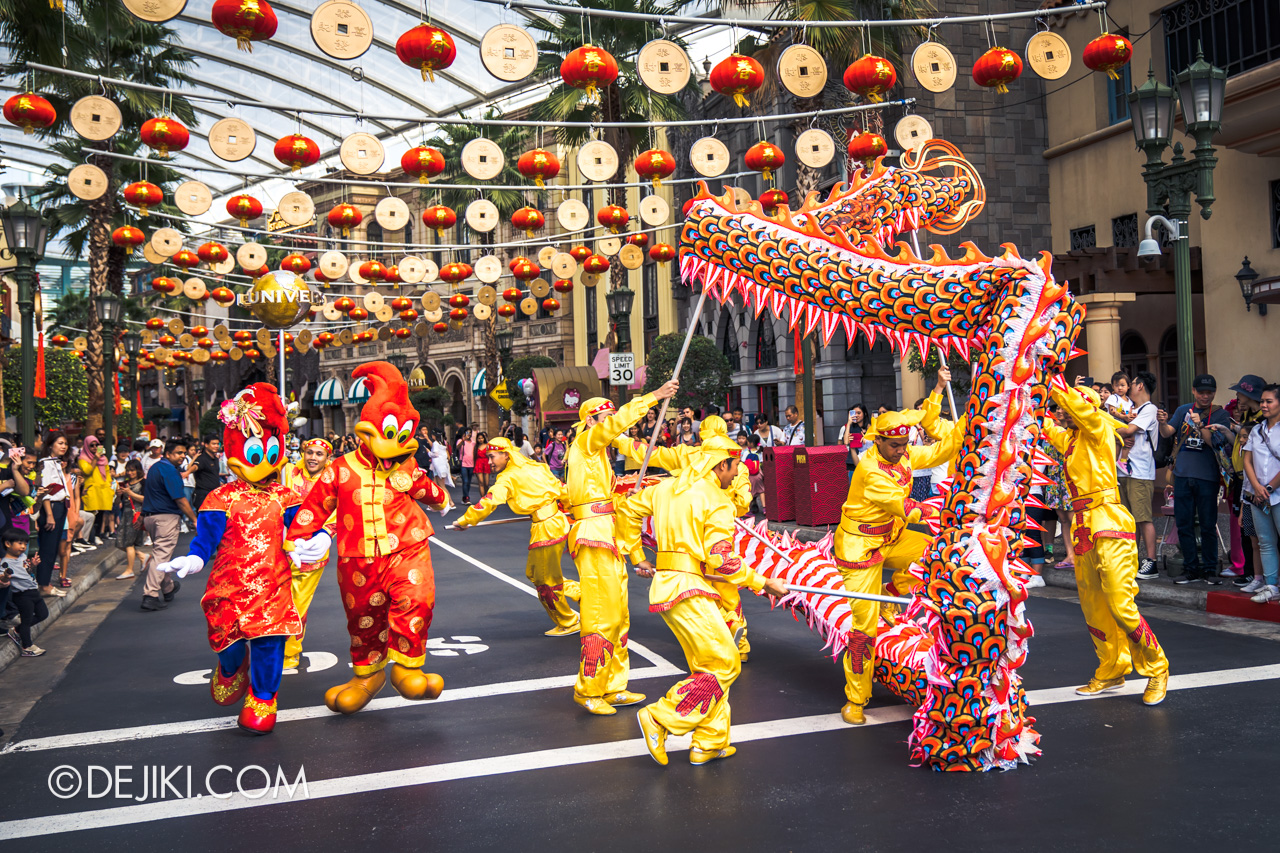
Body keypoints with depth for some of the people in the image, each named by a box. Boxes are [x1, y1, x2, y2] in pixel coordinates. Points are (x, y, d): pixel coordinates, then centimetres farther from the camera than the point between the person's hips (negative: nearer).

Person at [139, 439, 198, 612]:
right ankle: (151, 595, -15)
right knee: (162, 554, -10)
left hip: (150, 516, 10)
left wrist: (143, 518, 31)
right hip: (166, 517, -10)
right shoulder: (169, 470, -14)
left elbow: (148, 495, 24)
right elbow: (180, 500, -17)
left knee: (160, 552, 22)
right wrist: (194, 520, -12)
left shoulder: (154, 468, 16)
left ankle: (168, 588, 38)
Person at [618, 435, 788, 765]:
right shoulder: (717, 501, -10)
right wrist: (763, 583, -6)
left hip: (665, 585, 9)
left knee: (709, 664, 17)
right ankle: (660, 718, -5)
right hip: (689, 590, -9)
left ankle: (710, 743, 21)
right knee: (724, 666, -1)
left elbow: (627, 508, 22)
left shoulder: (666, 488, 14)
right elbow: (721, 562, -16)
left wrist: (637, 557, 28)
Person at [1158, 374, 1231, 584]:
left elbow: (1216, 443, -9)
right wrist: (1162, 423, -20)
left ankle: (1209, 569, 9)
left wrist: (1199, 424, -21)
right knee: (1184, 525, 5)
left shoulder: (1220, 415, 2)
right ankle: (1191, 569, 13)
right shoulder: (1182, 410, 12)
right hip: (1182, 475, 3)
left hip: (1207, 477, -3)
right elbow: (1167, 432, 2)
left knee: (1208, 526, 0)